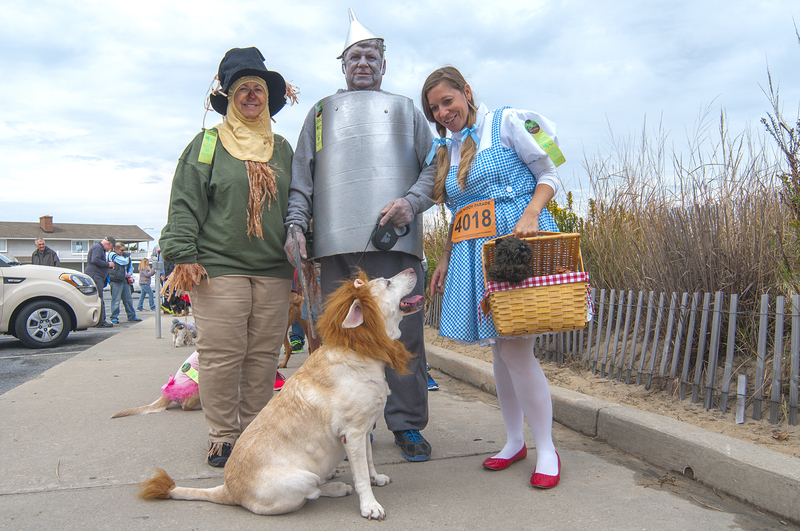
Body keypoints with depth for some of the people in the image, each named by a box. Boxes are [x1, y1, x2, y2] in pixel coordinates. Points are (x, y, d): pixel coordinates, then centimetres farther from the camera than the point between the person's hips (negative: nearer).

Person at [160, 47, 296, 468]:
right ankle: (223, 437, 12)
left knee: (264, 355, 6)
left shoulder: (282, 149, 18)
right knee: (221, 355, -2)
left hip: (274, 271, 3)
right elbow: (185, 203, 2)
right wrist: (183, 254, -7)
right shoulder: (207, 144, 8)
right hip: (218, 268, -3)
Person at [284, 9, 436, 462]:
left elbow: (433, 166, 12)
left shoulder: (406, 109, 21)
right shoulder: (321, 112, 23)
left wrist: (412, 202, -7)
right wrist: (295, 225, 2)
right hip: (336, 241, 1)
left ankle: (407, 424, 9)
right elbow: (301, 177, 17)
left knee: (404, 333, -3)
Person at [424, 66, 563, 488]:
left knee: (516, 348, -12)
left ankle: (547, 450, 4)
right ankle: (514, 441, 23)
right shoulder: (447, 149, 20)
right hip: (474, 251, 6)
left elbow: (549, 175, 0)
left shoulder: (507, 122, 3)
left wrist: (531, 213, -17)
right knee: (499, 348, 9)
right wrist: (445, 260, 19)